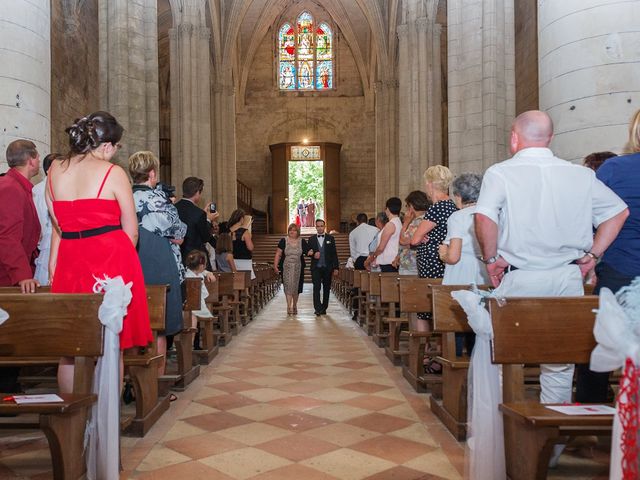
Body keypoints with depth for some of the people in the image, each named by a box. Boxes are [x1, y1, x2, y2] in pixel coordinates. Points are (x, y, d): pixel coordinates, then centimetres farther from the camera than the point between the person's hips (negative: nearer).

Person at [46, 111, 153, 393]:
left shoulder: (55, 171, 8)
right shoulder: (113, 173, -6)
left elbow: (57, 227, 12)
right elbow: (131, 232, -4)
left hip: (70, 263, 5)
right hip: (112, 261, -4)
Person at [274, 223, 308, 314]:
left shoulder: (302, 241, 4)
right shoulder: (283, 241, 0)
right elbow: (278, 254, -2)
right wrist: (275, 266, -9)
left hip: (298, 268, 2)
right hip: (286, 268, -2)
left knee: (296, 287, 8)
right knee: (288, 286, -8)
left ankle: (294, 306, 24)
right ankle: (289, 307, -7)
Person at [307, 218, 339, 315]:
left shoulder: (330, 238, 6)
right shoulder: (312, 239, 8)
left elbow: (334, 254, 4)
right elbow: (308, 253, 11)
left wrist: (335, 268, -1)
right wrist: (313, 255, -13)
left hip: (327, 267, 1)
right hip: (316, 267, -1)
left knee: (326, 288, 5)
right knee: (316, 288, -10)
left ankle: (324, 308, 15)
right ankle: (317, 308, -12)